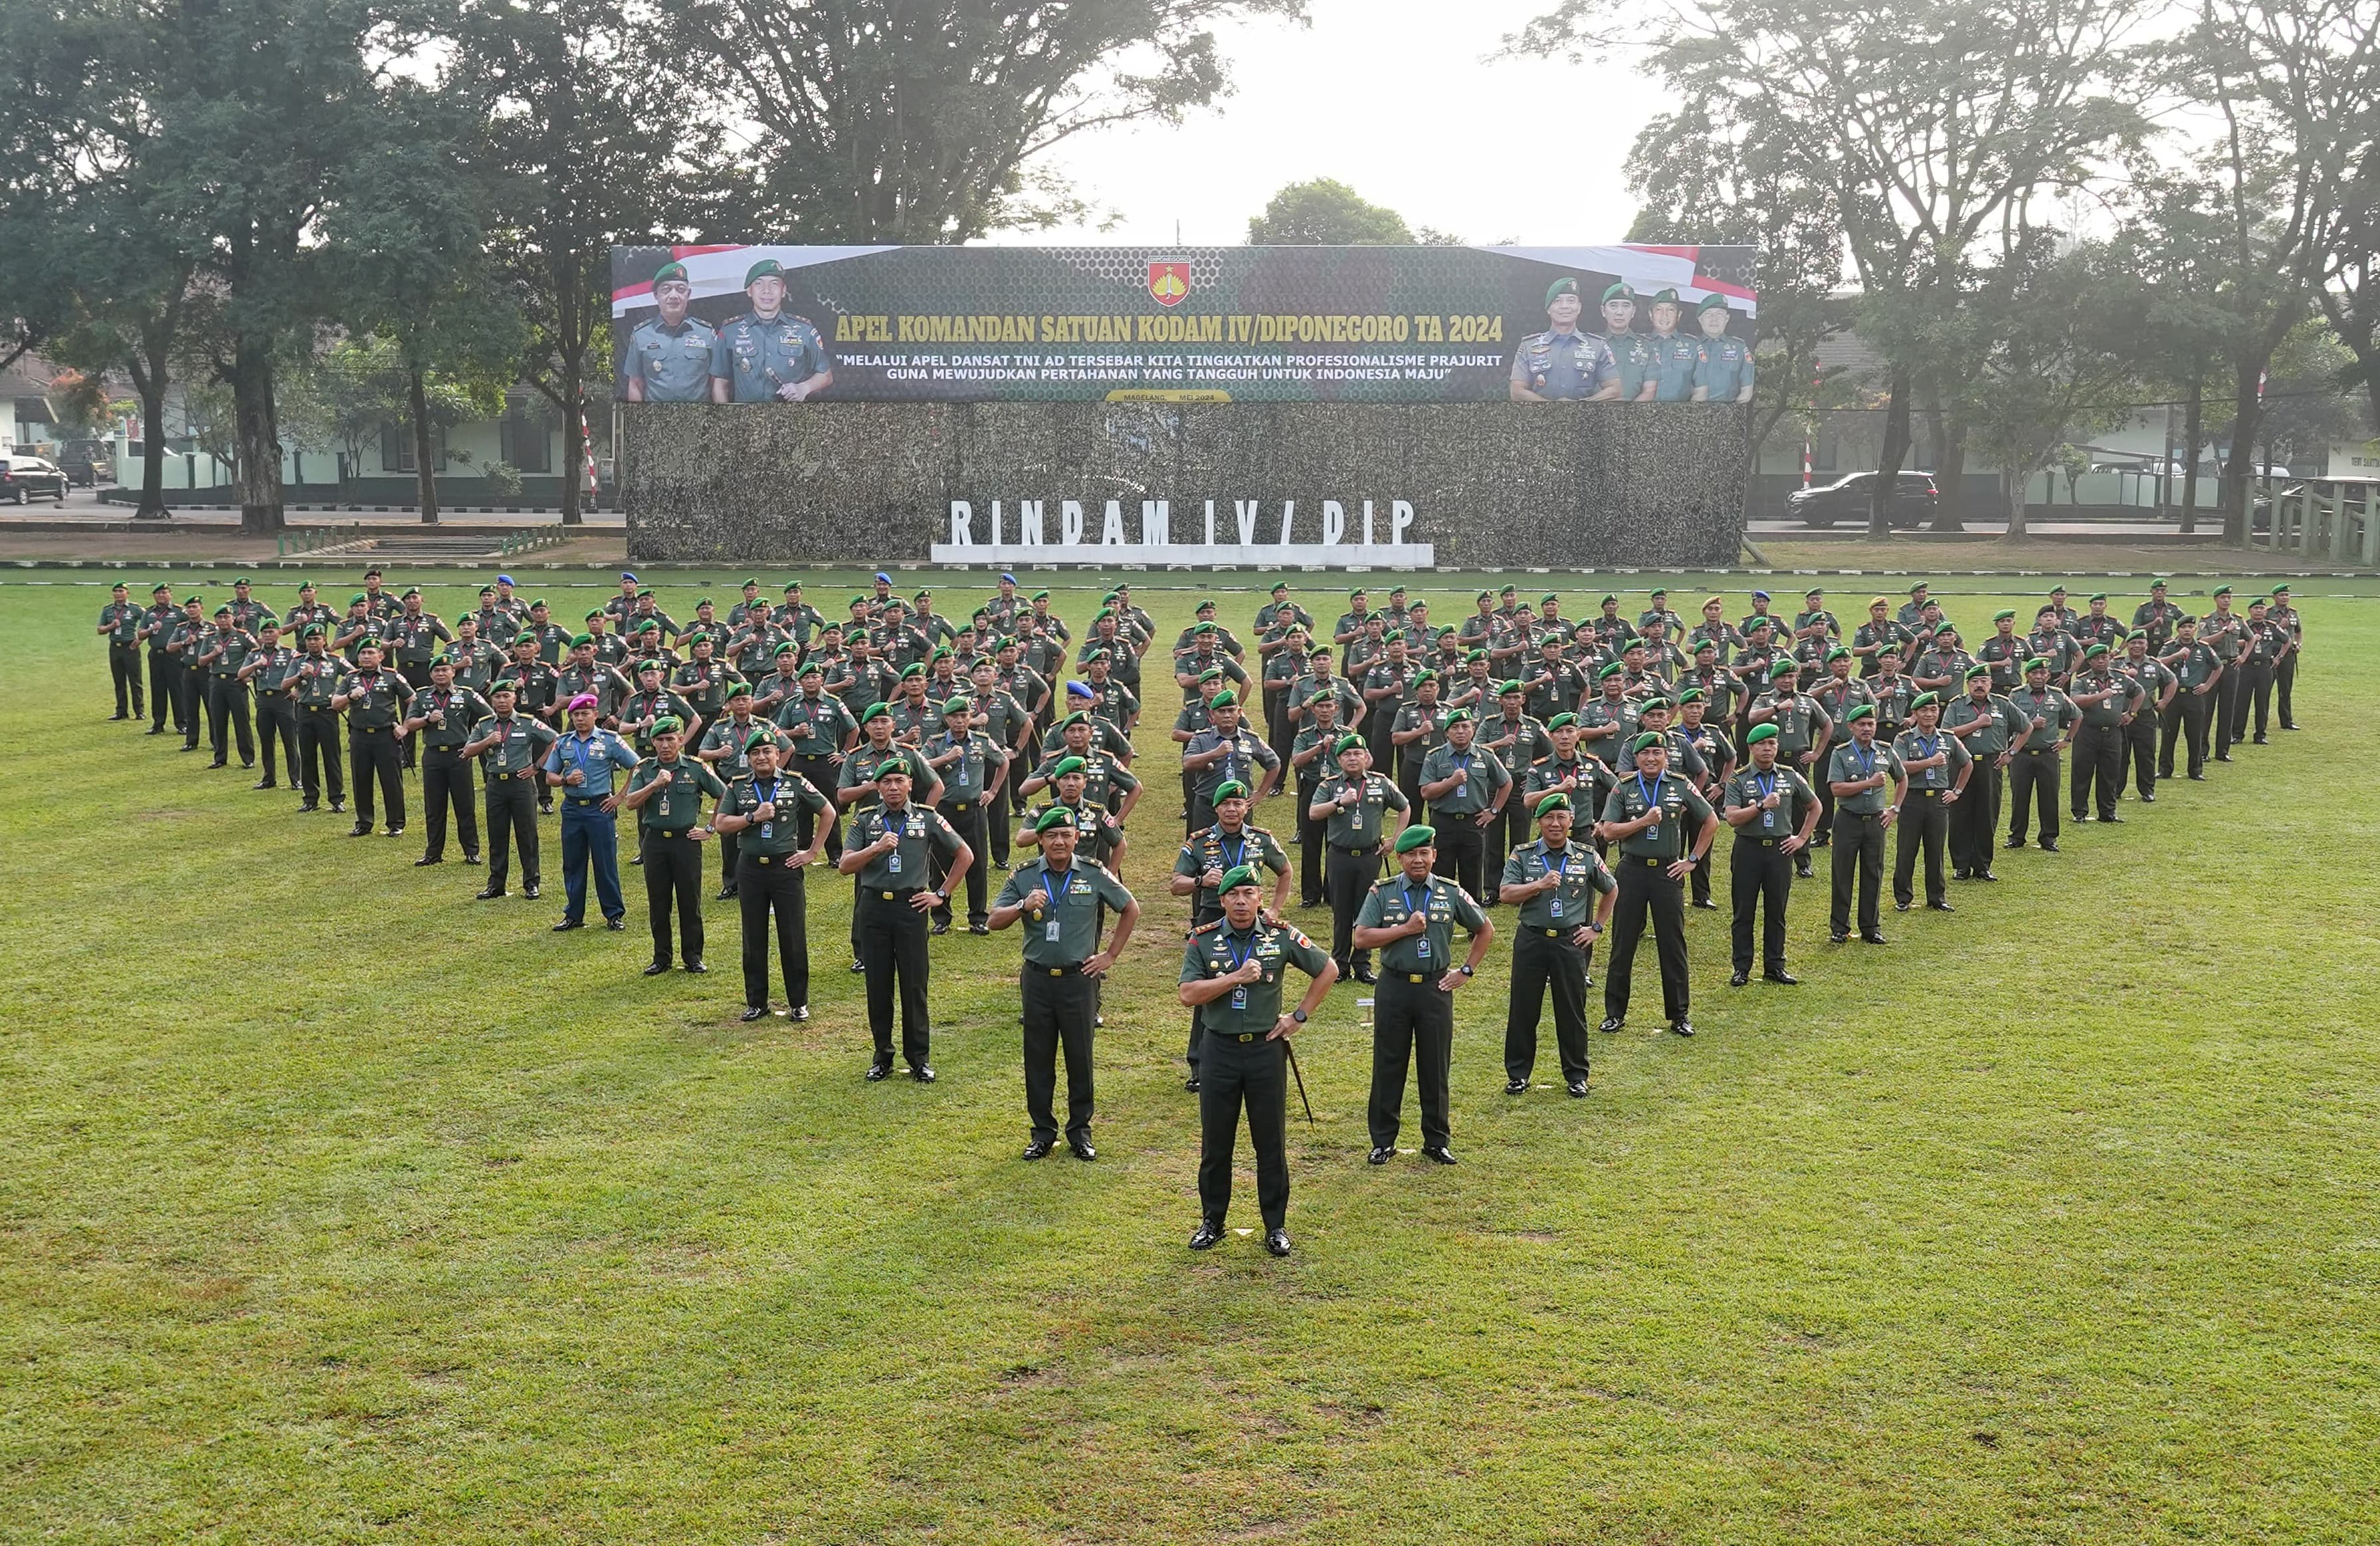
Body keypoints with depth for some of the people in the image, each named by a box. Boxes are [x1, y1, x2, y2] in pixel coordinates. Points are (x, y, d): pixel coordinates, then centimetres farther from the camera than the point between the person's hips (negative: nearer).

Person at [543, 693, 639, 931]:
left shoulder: (610, 741, -1)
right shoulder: (563, 743, 9)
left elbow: (637, 767, 0)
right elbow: (550, 777, 12)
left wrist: (621, 797, -2)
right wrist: (566, 780, -9)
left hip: (600, 808, -3)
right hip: (572, 809, 4)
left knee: (606, 864, 0)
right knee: (572, 864, 8)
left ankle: (614, 915, 8)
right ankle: (574, 915, 18)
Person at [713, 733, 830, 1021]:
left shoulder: (796, 784, 0)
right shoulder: (738, 788, 5)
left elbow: (828, 813, 7)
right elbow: (721, 824, -2)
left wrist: (813, 851, 3)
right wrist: (753, 817, -15)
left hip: (786, 867, -2)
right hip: (750, 870, 2)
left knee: (793, 937, 1)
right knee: (754, 939, 8)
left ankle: (798, 1003, 10)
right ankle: (756, 1002, 17)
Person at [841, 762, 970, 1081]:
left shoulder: (928, 818, 2)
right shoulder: (865, 820, 4)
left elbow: (965, 855, 9)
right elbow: (845, 866, -4)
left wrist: (942, 894, 5)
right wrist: (876, 849, -18)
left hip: (911, 908, -1)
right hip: (874, 908, 1)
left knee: (914, 985, 1)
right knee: (878, 985, 6)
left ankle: (919, 1058, 10)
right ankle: (882, 1055, 17)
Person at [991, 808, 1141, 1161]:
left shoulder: (1095, 875, -1)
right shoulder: (1024, 876, 1)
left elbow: (1131, 910, 10)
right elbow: (995, 920, -1)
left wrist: (1111, 955, 6)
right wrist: (1023, 906, -20)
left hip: (1079, 977, -1)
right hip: (1037, 978, 1)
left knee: (1080, 1057, 5)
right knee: (1038, 1058, 6)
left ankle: (1080, 1132, 17)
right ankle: (1042, 1131, 18)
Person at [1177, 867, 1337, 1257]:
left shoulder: (1282, 938, -1)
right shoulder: (1203, 941, -2)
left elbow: (1328, 969, 10)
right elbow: (1187, 995, -12)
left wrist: (1300, 1016, 4)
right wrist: (1236, 977, -20)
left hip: (1266, 1048, 0)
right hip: (1220, 1049, 0)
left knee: (1270, 1142, 6)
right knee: (1215, 1142, 9)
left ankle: (1276, 1225, 16)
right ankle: (1212, 1222, 22)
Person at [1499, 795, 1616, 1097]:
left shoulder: (1587, 857, 4)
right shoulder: (1522, 856, 1)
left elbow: (1611, 890, 17)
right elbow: (1506, 893, -8)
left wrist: (1598, 927, 12)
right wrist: (1540, 885, -20)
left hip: (1571, 942, 0)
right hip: (1531, 940, 0)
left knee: (1573, 1011, 6)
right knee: (1523, 1009, 5)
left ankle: (1576, 1075, 18)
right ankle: (1517, 1073, 17)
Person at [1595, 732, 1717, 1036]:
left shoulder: (1681, 788, 3)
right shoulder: (1624, 789, 1)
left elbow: (1711, 822, 12)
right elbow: (1608, 832, -6)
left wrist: (1693, 859, 6)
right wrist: (1644, 821, -17)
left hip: (1669, 871, 0)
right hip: (1632, 871, 0)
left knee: (1673, 945, 4)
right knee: (1623, 943, 5)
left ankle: (1678, 1014, 13)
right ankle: (1614, 1013, 13)